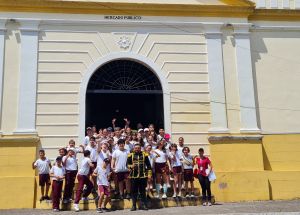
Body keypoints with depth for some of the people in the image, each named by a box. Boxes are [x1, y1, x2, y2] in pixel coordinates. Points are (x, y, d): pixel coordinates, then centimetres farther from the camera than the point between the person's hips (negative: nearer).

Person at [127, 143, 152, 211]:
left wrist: (149, 173, 2)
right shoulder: (130, 155, 5)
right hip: (133, 176, 0)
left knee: (143, 191, 5)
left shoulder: (144, 155, 6)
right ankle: (134, 205, 11)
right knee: (134, 191, 4)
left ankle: (143, 205, 12)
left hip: (143, 176, 0)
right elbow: (127, 164, 4)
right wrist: (131, 166, -18)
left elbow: (148, 165, 7)